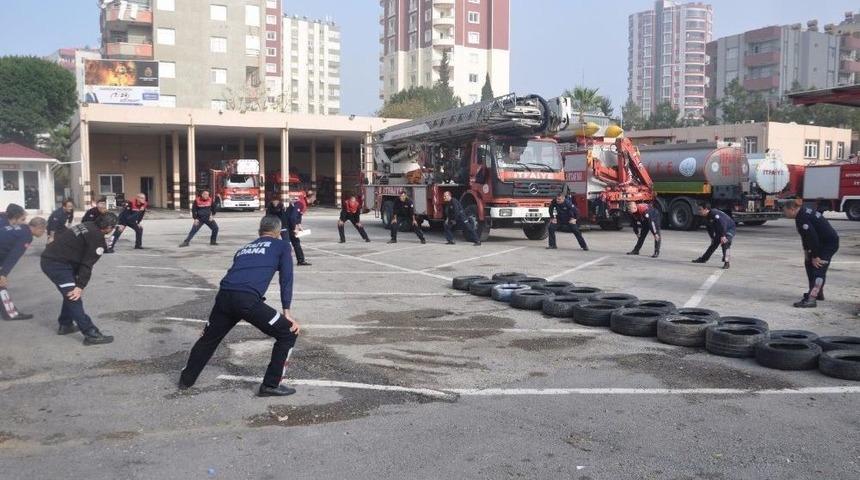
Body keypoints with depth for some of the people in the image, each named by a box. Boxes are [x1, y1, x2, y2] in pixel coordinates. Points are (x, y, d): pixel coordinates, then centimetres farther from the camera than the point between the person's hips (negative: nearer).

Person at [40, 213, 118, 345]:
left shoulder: (88, 226, 14)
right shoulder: (97, 238, -12)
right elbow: (88, 264, -14)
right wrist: (80, 286, -13)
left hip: (49, 259, 9)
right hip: (58, 264, -9)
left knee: (71, 294, 22)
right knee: (74, 298, -11)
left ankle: (65, 325, 33)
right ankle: (91, 334, -12)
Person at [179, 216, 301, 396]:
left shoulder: (244, 248, 33)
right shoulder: (281, 246, 19)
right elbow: (286, 278, 9)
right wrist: (287, 312, 7)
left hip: (224, 295, 6)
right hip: (248, 299, -6)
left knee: (209, 338, 30)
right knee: (289, 333, 8)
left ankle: (186, 379, 44)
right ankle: (271, 385, 11)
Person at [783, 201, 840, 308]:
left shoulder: (802, 218, -23)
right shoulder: (804, 212, 10)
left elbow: (812, 237, -26)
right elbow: (805, 235, 18)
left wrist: (815, 256, -21)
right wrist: (806, 250, 15)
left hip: (829, 243, -11)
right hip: (822, 242, 11)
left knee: (818, 268, -18)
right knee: (809, 263, 22)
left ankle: (811, 299, -26)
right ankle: (818, 292, 35)